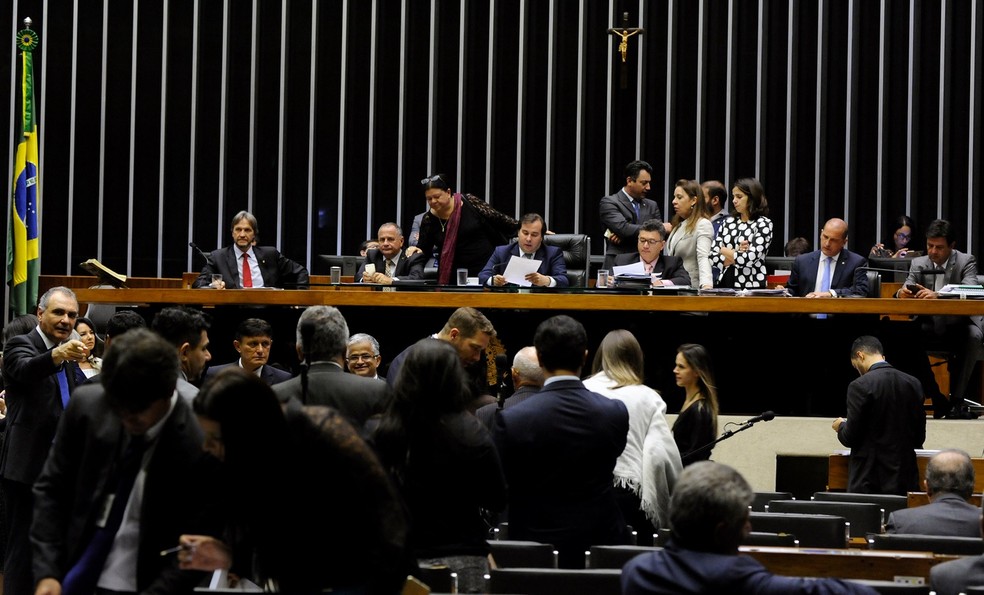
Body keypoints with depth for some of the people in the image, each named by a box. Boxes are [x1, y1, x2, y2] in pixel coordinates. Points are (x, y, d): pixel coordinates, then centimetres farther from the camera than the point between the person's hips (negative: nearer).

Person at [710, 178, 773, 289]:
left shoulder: (763, 224, -2)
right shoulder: (728, 222, 12)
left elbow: (747, 260, -12)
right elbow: (712, 257, 5)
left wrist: (723, 250, 2)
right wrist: (736, 253, -8)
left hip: (750, 286, -4)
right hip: (725, 284, 4)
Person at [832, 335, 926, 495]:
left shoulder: (860, 386, -11)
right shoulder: (913, 384, 6)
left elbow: (851, 438, -9)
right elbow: (919, 437, 11)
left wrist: (841, 426, 12)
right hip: (905, 480, 5)